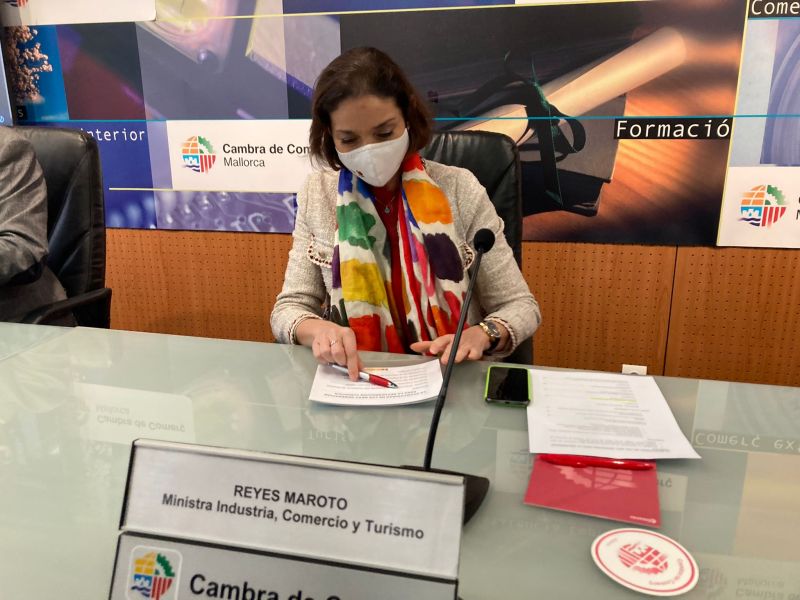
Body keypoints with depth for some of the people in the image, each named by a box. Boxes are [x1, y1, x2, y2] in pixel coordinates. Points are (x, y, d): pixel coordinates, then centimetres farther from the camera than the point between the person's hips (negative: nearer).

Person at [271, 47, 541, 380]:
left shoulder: (459, 190, -8)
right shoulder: (317, 194, -2)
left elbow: (520, 306, -3)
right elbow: (289, 308, 0)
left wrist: (481, 335, -24)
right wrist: (317, 329, -22)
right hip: (353, 380, 2)